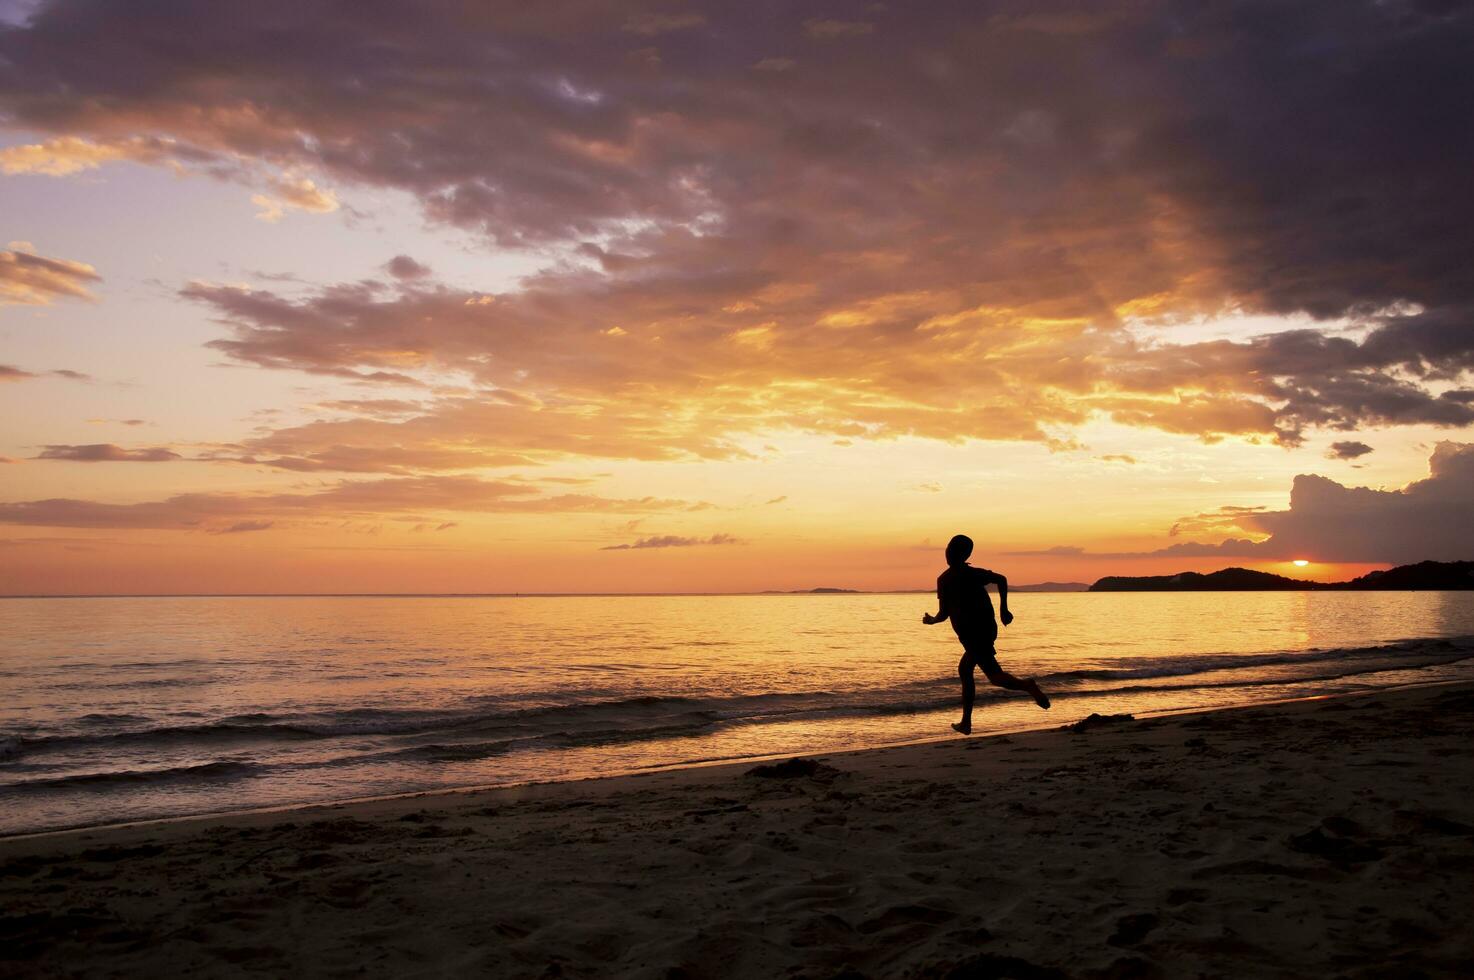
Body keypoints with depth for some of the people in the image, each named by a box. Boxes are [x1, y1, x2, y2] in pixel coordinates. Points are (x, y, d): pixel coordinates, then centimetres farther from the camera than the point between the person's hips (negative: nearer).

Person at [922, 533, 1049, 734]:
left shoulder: (944, 580, -9)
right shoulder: (973, 573, 8)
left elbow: (944, 614, -10)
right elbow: (1001, 579, -2)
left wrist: (931, 620, 11)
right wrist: (1003, 609, 2)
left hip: (970, 634, -7)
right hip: (988, 628, 7)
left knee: (994, 676, -8)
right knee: (964, 669, 19)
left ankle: (1027, 686, -37)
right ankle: (966, 722, 21)